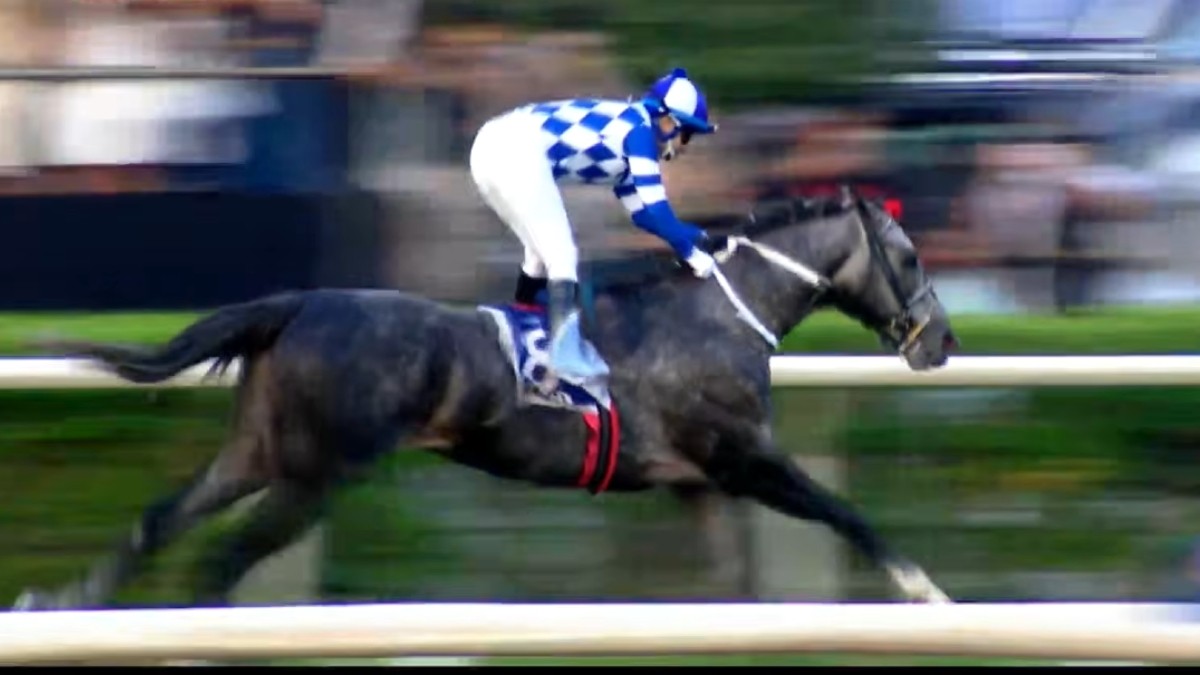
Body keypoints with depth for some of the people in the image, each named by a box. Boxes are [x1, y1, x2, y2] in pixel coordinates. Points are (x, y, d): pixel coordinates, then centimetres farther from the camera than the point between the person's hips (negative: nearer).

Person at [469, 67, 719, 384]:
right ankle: (566, 354, -12)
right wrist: (689, 252, 5)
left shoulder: (622, 131, 27)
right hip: (519, 154, -10)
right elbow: (655, 208, -4)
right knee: (561, 256, -5)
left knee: (545, 248, 23)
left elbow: (642, 212, 33)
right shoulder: (639, 128, 1)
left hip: (491, 146, 10)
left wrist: (695, 236, 27)